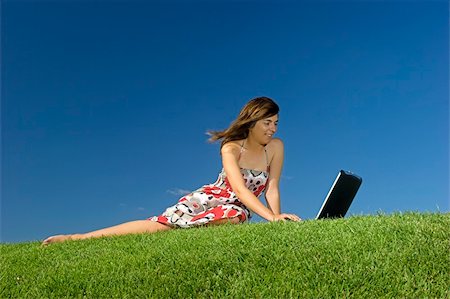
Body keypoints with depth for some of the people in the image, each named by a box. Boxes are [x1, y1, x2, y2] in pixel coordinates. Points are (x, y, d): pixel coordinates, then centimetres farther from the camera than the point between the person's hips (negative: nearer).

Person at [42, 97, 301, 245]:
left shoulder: (275, 147, -8)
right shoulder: (231, 148, -17)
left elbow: (271, 188, -10)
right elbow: (240, 189, -28)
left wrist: (277, 217, -25)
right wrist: (271, 216, -38)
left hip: (237, 206, 2)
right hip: (209, 198, -2)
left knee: (235, 217, -39)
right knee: (158, 224, -21)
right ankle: (77, 237, -16)